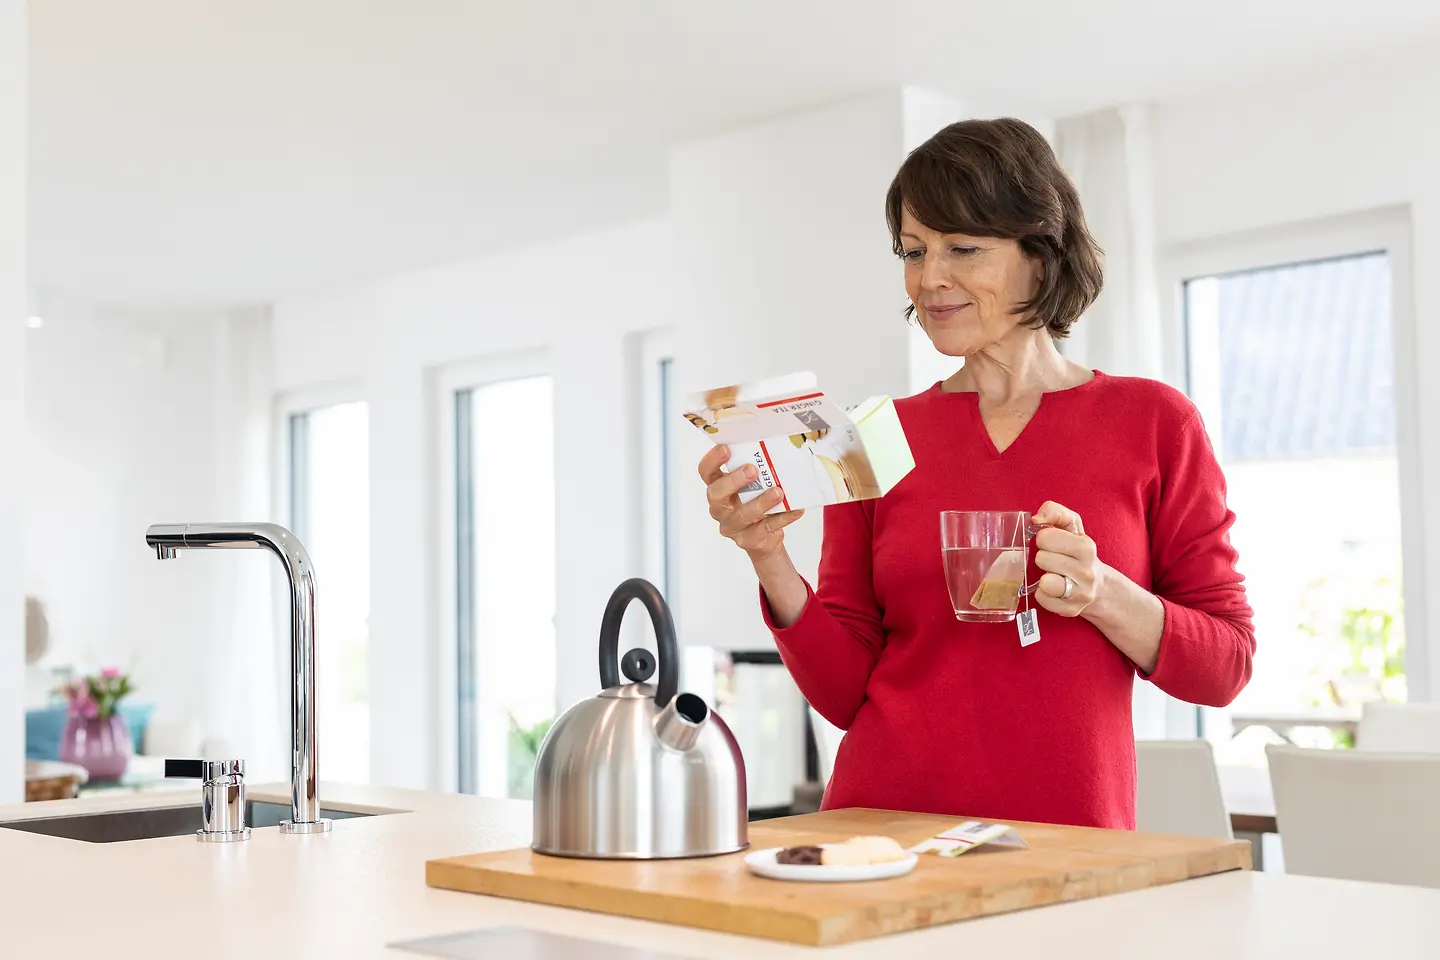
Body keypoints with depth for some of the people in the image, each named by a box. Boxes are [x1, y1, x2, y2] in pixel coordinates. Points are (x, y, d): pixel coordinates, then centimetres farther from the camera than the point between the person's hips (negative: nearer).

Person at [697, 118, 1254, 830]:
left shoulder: (1153, 423, 3)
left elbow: (1225, 665, 3)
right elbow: (846, 692, 5)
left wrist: (1102, 593, -13)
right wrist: (771, 563, -10)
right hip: (884, 821, 1)